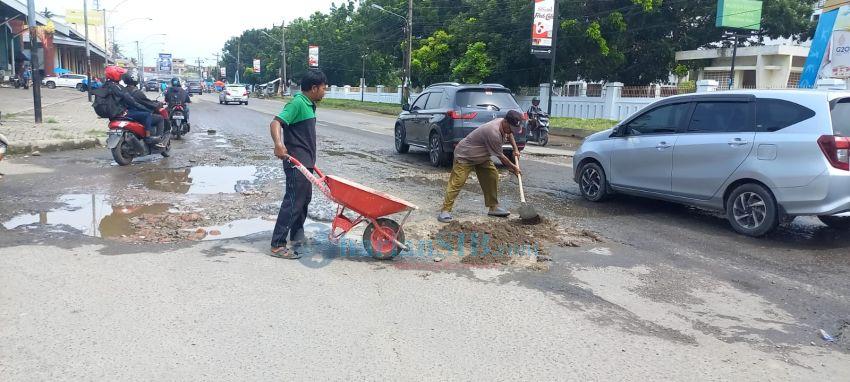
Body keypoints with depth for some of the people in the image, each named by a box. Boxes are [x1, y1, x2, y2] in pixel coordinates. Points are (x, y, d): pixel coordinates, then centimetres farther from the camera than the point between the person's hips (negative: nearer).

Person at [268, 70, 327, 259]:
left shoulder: (309, 105, 14)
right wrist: (278, 144, -43)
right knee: (293, 201, -10)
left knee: (305, 198, 18)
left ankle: (297, 236, 33)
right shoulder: (297, 104, -15)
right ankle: (277, 245, -5)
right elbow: (275, 123, -26)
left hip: (305, 163, 10)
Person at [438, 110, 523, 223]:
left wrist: (515, 149, 12)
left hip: (482, 157, 10)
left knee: (492, 176, 4)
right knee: (457, 183, -16)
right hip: (464, 156, -9)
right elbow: (500, 156, -22)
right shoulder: (493, 133, -35)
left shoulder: (503, 124, -6)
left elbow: (509, 134, 22)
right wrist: (513, 167, -9)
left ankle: (493, 207, 13)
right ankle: (445, 211, -17)